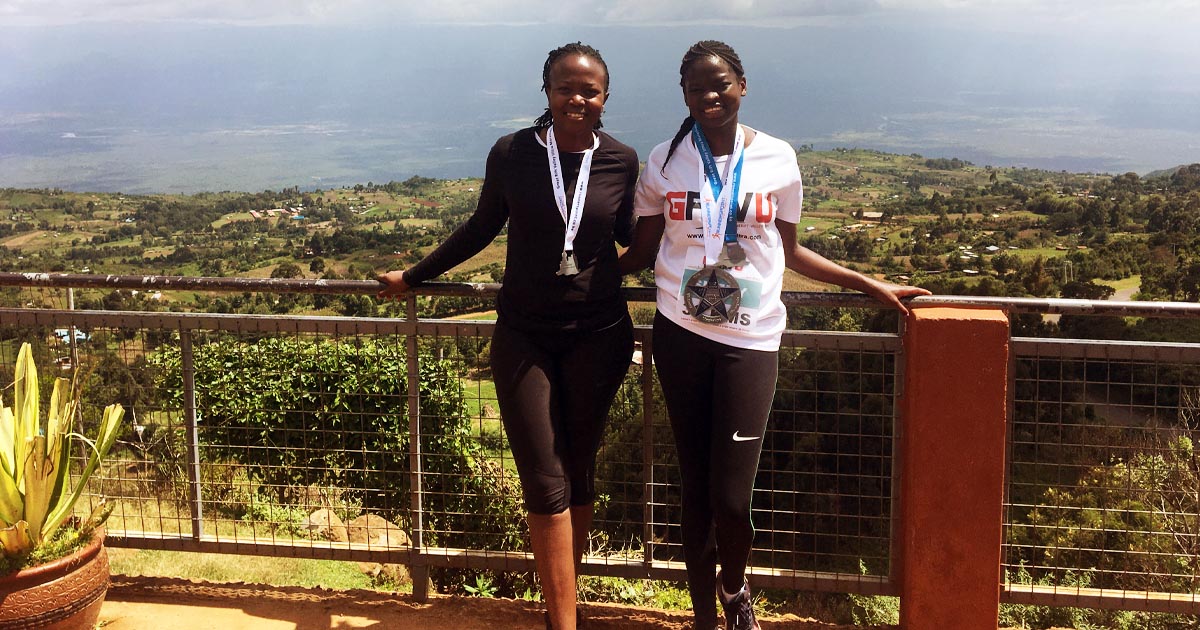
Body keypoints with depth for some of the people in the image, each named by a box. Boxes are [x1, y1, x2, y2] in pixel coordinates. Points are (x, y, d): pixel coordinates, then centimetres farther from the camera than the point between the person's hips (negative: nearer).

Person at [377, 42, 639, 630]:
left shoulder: (621, 161, -2)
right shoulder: (512, 154, -6)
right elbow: (482, 227, 9)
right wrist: (412, 276, 16)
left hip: (598, 336, 1)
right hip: (524, 336, -1)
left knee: (578, 473, 11)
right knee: (545, 484, -4)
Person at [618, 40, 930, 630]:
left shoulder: (777, 159, 0)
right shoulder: (664, 161, 2)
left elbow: (789, 252, 9)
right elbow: (640, 250, 9)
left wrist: (871, 285, 7)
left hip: (750, 340, -1)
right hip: (681, 335, 1)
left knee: (731, 497, -6)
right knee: (696, 489, 8)